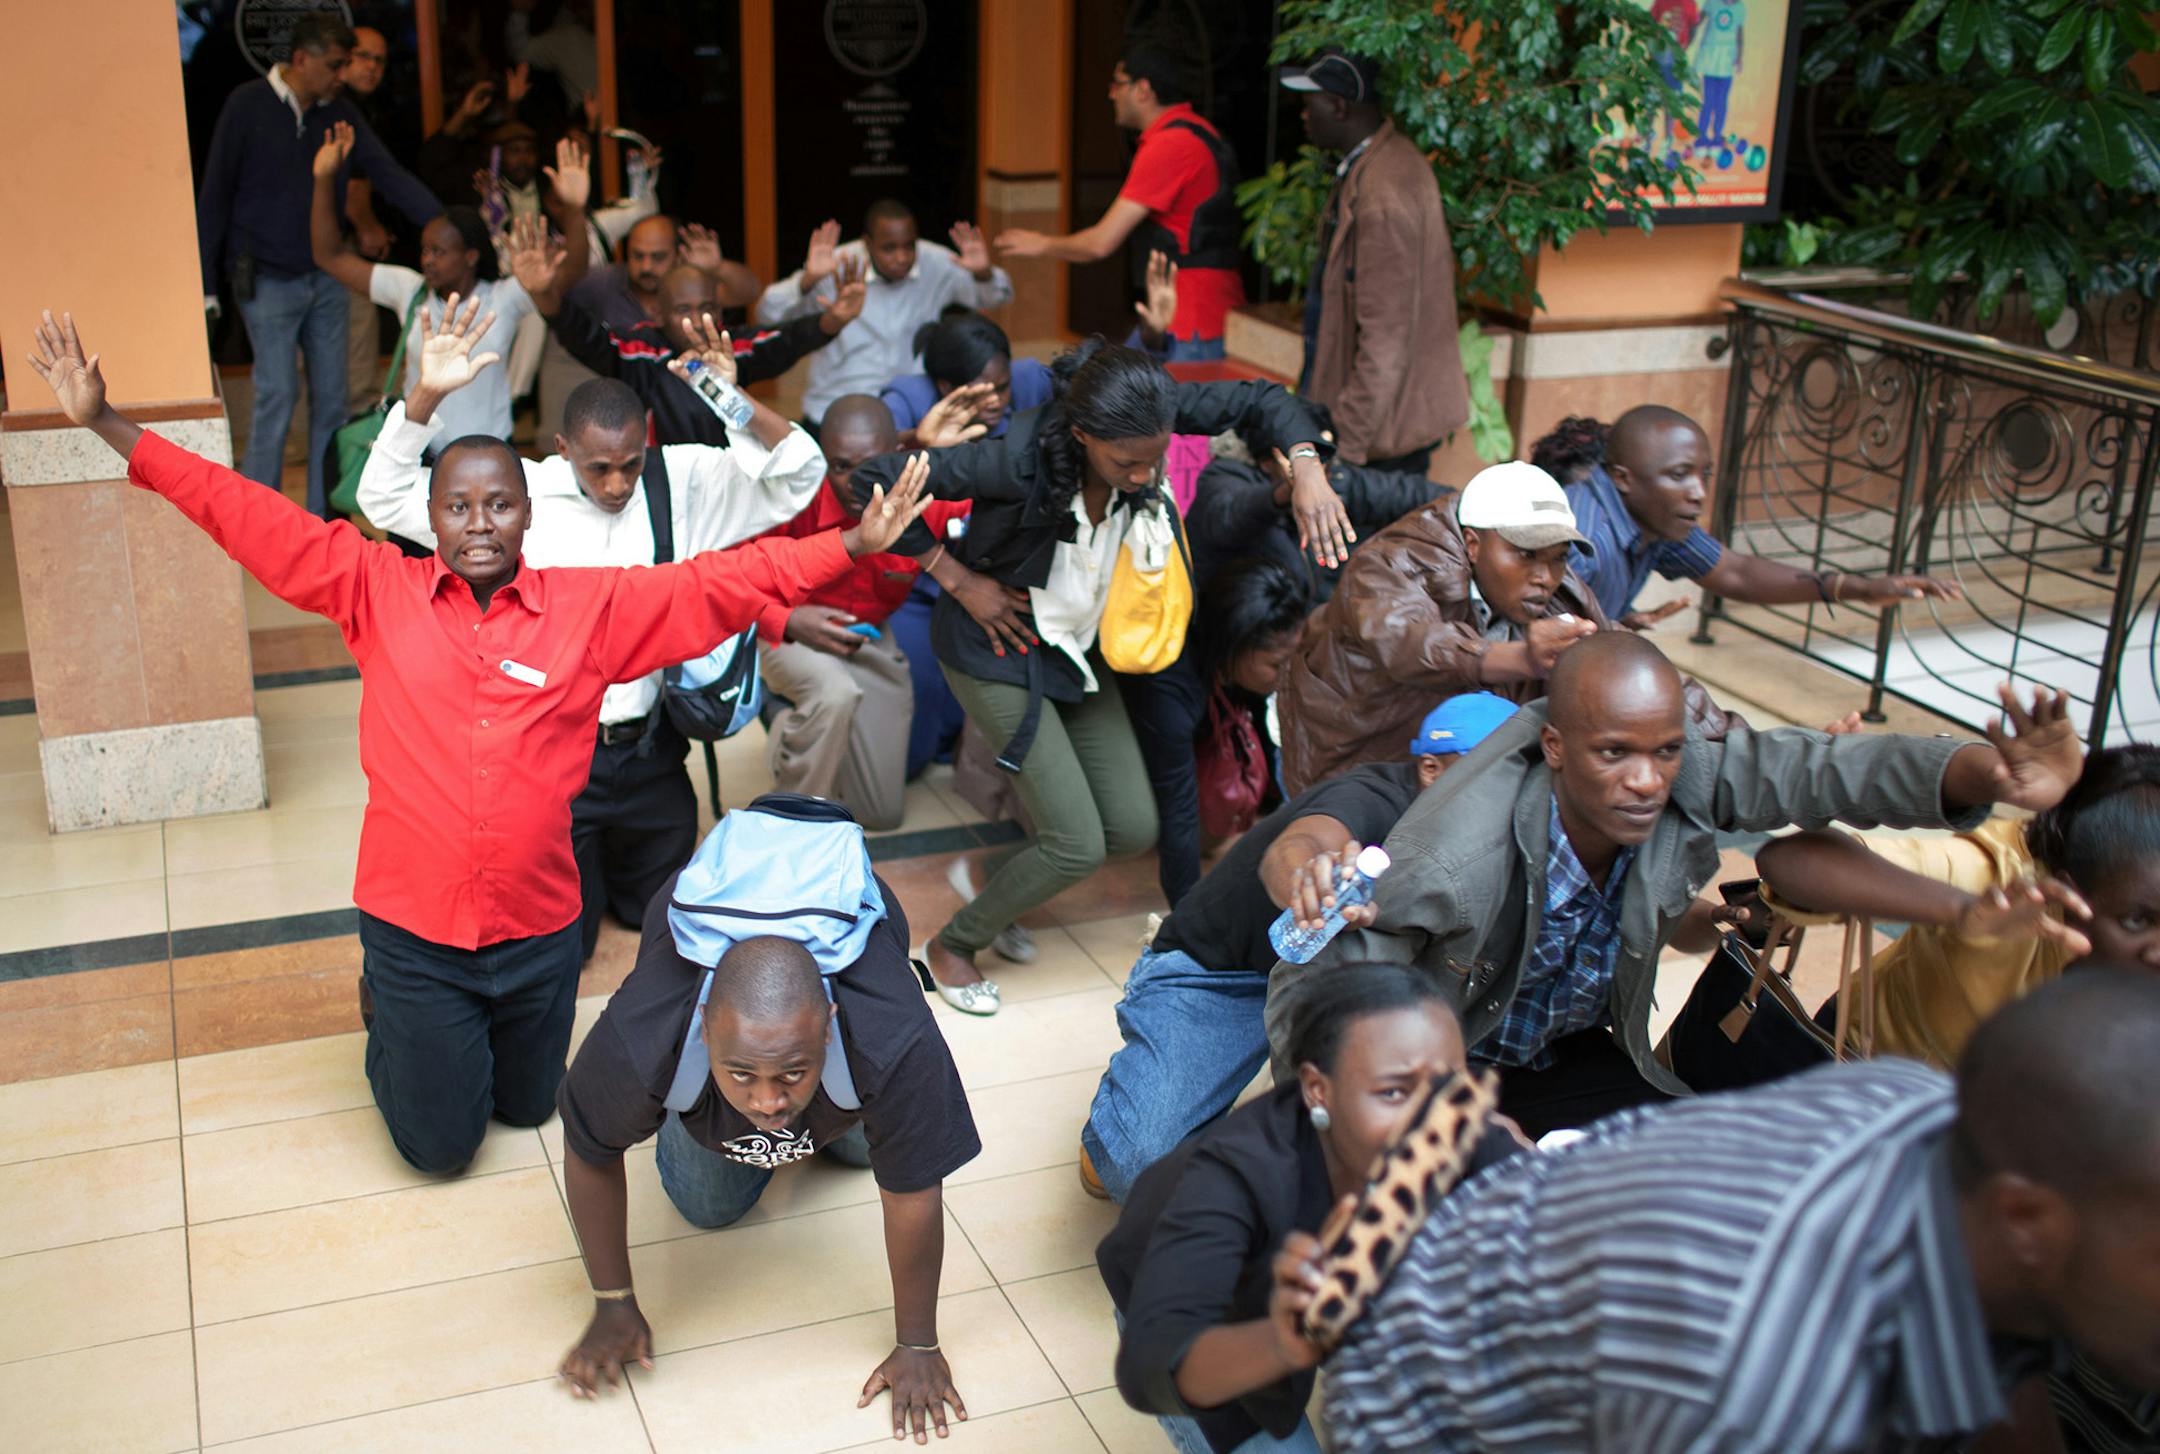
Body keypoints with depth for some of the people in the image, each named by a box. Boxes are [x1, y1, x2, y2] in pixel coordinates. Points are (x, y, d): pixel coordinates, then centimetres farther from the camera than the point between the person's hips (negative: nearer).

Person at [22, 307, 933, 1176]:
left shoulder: (592, 608, -4)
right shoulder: (377, 591, -5)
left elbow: (722, 584, -6)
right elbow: (248, 520, -5)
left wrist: (855, 543, -12)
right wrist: (106, 424, -8)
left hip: (540, 927, 2)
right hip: (413, 925, -1)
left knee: (529, 1109, 22)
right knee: (440, 1145, 10)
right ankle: (387, 1017, 40)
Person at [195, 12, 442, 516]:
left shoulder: (338, 111, 4)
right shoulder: (248, 105, -9)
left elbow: (389, 174, -3)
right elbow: (214, 195, -5)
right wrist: (207, 283, -6)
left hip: (324, 278, 5)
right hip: (267, 280, -5)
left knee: (330, 397, 6)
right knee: (278, 392, -9)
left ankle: (323, 516, 17)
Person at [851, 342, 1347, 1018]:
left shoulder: (1144, 418, -20)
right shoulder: (1018, 459, -34)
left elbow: (1260, 399, -8)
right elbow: (876, 479, -28)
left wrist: (1306, 464, -27)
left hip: (1079, 651, 6)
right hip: (1001, 646, -6)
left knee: (1133, 829, 3)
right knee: (1078, 844, -10)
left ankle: (995, 866, 28)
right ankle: (953, 944, 14)